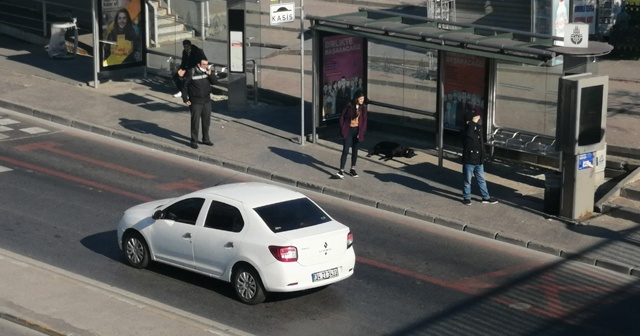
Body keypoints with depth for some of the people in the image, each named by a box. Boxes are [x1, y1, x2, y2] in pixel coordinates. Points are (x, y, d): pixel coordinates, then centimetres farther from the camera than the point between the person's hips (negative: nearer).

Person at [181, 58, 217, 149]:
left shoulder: (208, 71, 1)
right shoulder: (191, 73, -14)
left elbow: (214, 82, -1)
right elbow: (184, 86, -8)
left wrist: (210, 74, -19)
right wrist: (185, 99, -10)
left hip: (207, 101, 5)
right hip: (195, 103, -5)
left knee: (206, 121, 15)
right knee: (195, 122, -3)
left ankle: (206, 139, 30)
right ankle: (194, 141, 7)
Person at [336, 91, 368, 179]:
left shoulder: (363, 107, -1)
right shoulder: (349, 106, -10)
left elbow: (364, 120, 3)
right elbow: (342, 117, -3)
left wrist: (362, 132, -3)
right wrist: (342, 129, -5)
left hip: (357, 131, 3)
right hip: (348, 130, -3)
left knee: (355, 151, 12)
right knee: (345, 150, -8)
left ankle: (353, 169, 24)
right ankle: (341, 171, -8)